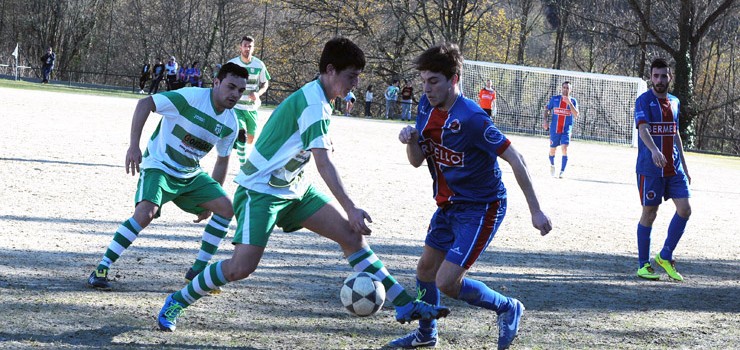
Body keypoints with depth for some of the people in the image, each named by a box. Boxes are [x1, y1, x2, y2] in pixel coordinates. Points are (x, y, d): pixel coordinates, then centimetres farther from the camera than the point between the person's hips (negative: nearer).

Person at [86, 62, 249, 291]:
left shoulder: (230, 124, -1)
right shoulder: (191, 97, -22)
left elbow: (222, 160, 13)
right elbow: (145, 104, -23)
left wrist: (211, 197, 14)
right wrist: (134, 146, -29)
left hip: (191, 175, 7)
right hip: (158, 166, -7)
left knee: (225, 208, -5)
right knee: (146, 212, -28)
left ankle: (199, 270, 7)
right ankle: (101, 270, -19)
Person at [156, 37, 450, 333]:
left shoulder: (314, 97, 9)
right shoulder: (313, 104, -21)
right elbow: (324, 164, -29)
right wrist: (351, 209, -33)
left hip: (293, 187, 10)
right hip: (260, 190, -10)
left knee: (351, 234, -1)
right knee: (242, 266, -19)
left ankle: (404, 304, -1)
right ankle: (177, 302, 3)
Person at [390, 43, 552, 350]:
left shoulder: (471, 117, -26)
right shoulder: (427, 106, -3)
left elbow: (515, 160, -23)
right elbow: (417, 161, 3)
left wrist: (535, 211, -23)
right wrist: (411, 140, -20)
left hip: (481, 208, -8)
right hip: (449, 205, 8)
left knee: (447, 283, -14)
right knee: (425, 269, 19)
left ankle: (507, 308, 10)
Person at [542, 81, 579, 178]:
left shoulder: (573, 101, 1)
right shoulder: (554, 99, 3)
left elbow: (576, 115, -11)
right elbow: (547, 109, 12)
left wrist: (569, 103, -20)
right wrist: (545, 120, -3)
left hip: (566, 130, -1)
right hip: (554, 129, 1)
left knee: (564, 148, -19)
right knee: (552, 150, 8)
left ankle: (562, 171, -15)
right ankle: (552, 165, 39)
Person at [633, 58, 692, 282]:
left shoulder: (674, 102, 14)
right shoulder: (644, 101, -6)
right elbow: (643, 128, -22)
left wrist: (684, 166, 20)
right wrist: (654, 150, -40)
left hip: (674, 168, 6)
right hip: (649, 168, -6)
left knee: (684, 209, -3)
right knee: (649, 214, 0)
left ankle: (665, 256, 11)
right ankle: (643, 265, 10)